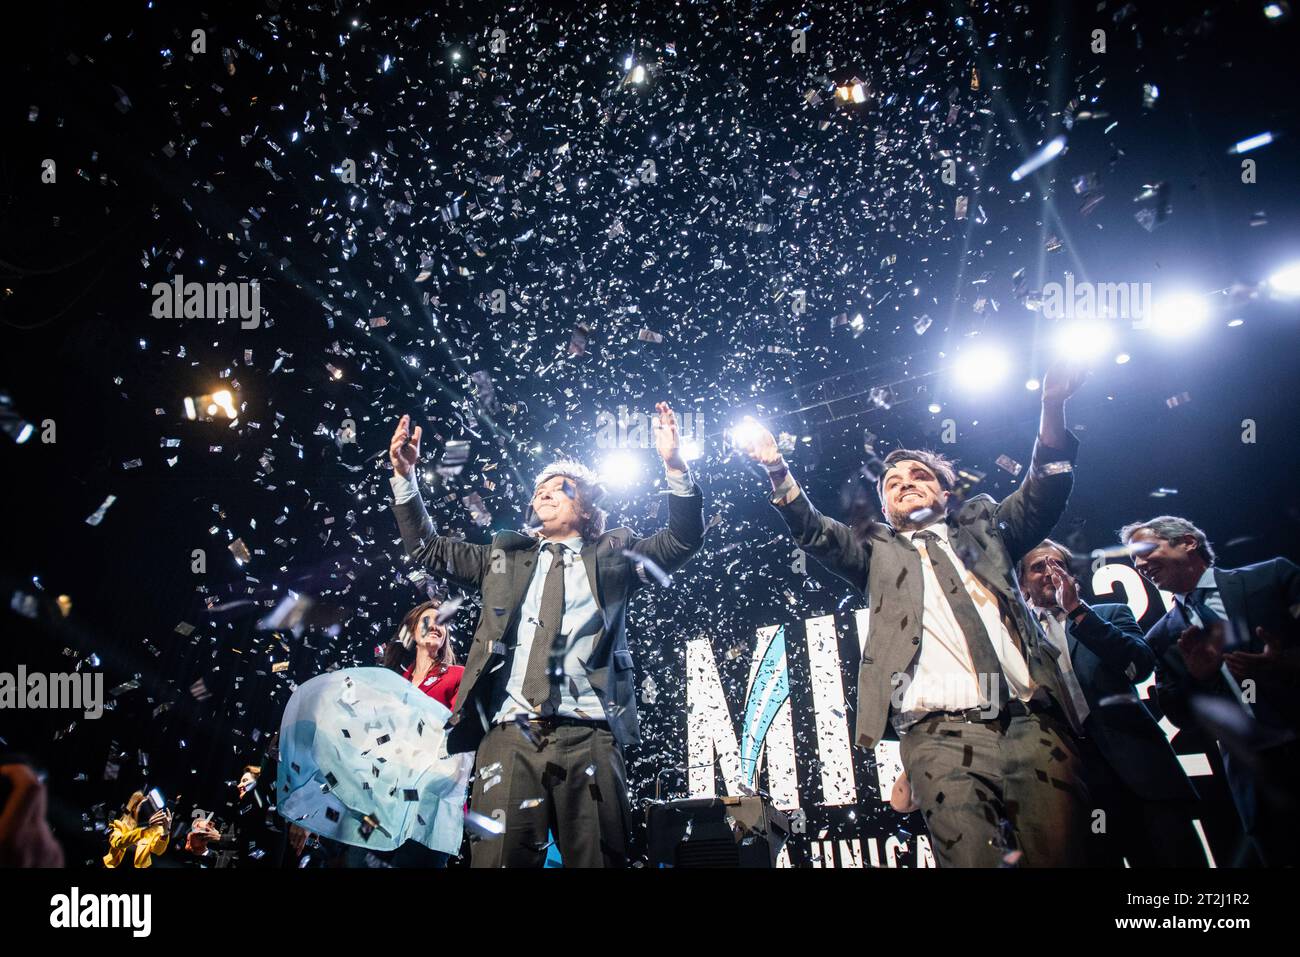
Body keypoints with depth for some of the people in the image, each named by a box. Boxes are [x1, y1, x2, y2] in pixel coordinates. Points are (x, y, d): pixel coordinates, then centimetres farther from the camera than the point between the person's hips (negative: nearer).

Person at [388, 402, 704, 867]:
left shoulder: (613, 556, 17)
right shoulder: (505, 557, 24)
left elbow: (683, 539, 7)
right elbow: (428, 548, 26)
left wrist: (674, 466, -6)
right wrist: (404, 474, 16)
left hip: (588, 737, -1)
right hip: (510, 735, 2)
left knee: (597, 859, -3)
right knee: (498, 860, -8)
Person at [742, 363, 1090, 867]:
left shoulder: (983, 528, 25)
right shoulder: (876, 552, 25)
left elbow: (1042, 494, 14)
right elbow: (814, 532, 14)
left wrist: (1052, 406, 0)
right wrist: (777, 470, -1)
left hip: (1032, 720, 1)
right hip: (941, 731, -1)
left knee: (1057, 854, -7)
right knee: (974, 858, -16)